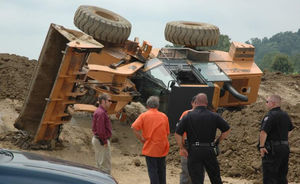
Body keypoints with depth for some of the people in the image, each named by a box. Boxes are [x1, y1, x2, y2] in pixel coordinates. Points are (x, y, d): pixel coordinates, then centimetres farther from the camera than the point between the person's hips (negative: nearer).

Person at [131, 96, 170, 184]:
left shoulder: (144, 115, -6)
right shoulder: (164, 116, 2)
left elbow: (134, 127, -16)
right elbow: (167, 133, 6)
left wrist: (142, 139, -9)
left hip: (150, 148, -3)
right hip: (162, 148, 3)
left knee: (152, 171, 1)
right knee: (161, 170, 16)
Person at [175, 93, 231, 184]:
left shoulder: (188, 116, -2)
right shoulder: (214, 116, 2)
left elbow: (177, 134, -6)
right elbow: (227, 130, 6)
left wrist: (182, 148, 3)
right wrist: (217, 141, 14)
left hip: (194, 151, -1)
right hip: (209, 150, 1)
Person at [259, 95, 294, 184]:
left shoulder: (270, 116, -16)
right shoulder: (285, 115, 12)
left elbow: (263, 132, -26)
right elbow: (289, 130, 23)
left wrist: (261, 146, -19)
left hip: (272, 150, -8)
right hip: (285, 148, 8)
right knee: (282, 176, 16)